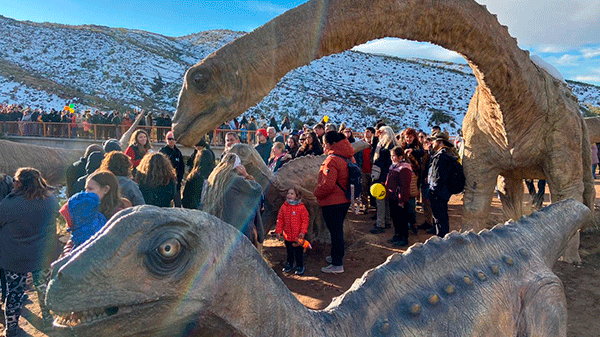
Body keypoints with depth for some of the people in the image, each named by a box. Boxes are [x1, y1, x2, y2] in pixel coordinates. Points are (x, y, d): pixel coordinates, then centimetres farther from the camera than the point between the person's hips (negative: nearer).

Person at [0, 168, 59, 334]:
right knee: (43, 287, 20)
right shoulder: (52, 200, -10)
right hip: (43, 256, 3)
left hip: (14, 258, -3)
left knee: (14, 292, 14)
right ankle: (48, 321, 35)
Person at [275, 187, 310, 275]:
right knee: (289, 251, 18)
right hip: (287, 235, 4)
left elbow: (305, 221, -7)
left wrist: (303, 232, -14)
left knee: (298, 252, 6)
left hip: (298, 236, -3)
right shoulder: (284, 207, 1)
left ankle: (300, 266, 24)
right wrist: (278, 231, 2)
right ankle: (289, 264, 38)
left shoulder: (301, 207, -10)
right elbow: (280, 220, 6)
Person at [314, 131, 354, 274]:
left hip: (332, 203, -9)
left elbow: (328, 184, -27)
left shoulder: (332, 160, -21)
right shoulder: (347, 158, 7)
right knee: (338, 230, 22)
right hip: (344, 200, 9)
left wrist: (317, 193, -11)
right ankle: (338, 256, 36)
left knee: (335, 231, -1)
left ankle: (337, 264, 7)